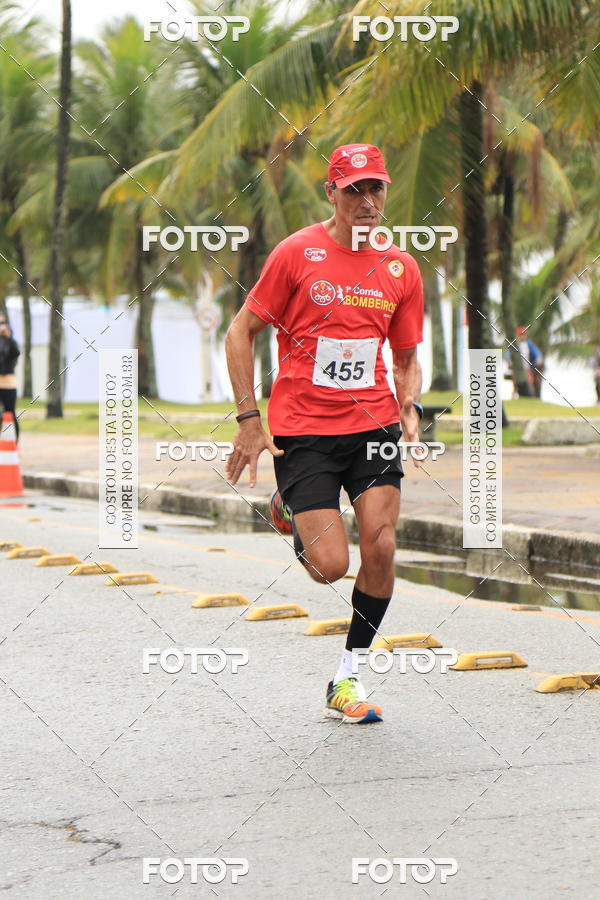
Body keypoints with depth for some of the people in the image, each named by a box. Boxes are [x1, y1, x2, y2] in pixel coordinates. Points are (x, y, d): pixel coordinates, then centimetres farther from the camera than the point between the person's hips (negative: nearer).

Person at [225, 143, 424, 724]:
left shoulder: (401, 268, 6)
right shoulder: (297, 253, -6)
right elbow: (240, 333, -1)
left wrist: (410, 407, -3)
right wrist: (249, 419, -7)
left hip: (373, 423, 3)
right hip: (302, 429, -3)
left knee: (381, 548, -12)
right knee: (331, 566, -11)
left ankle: (347, 681, 6)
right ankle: (290, 511, 26)